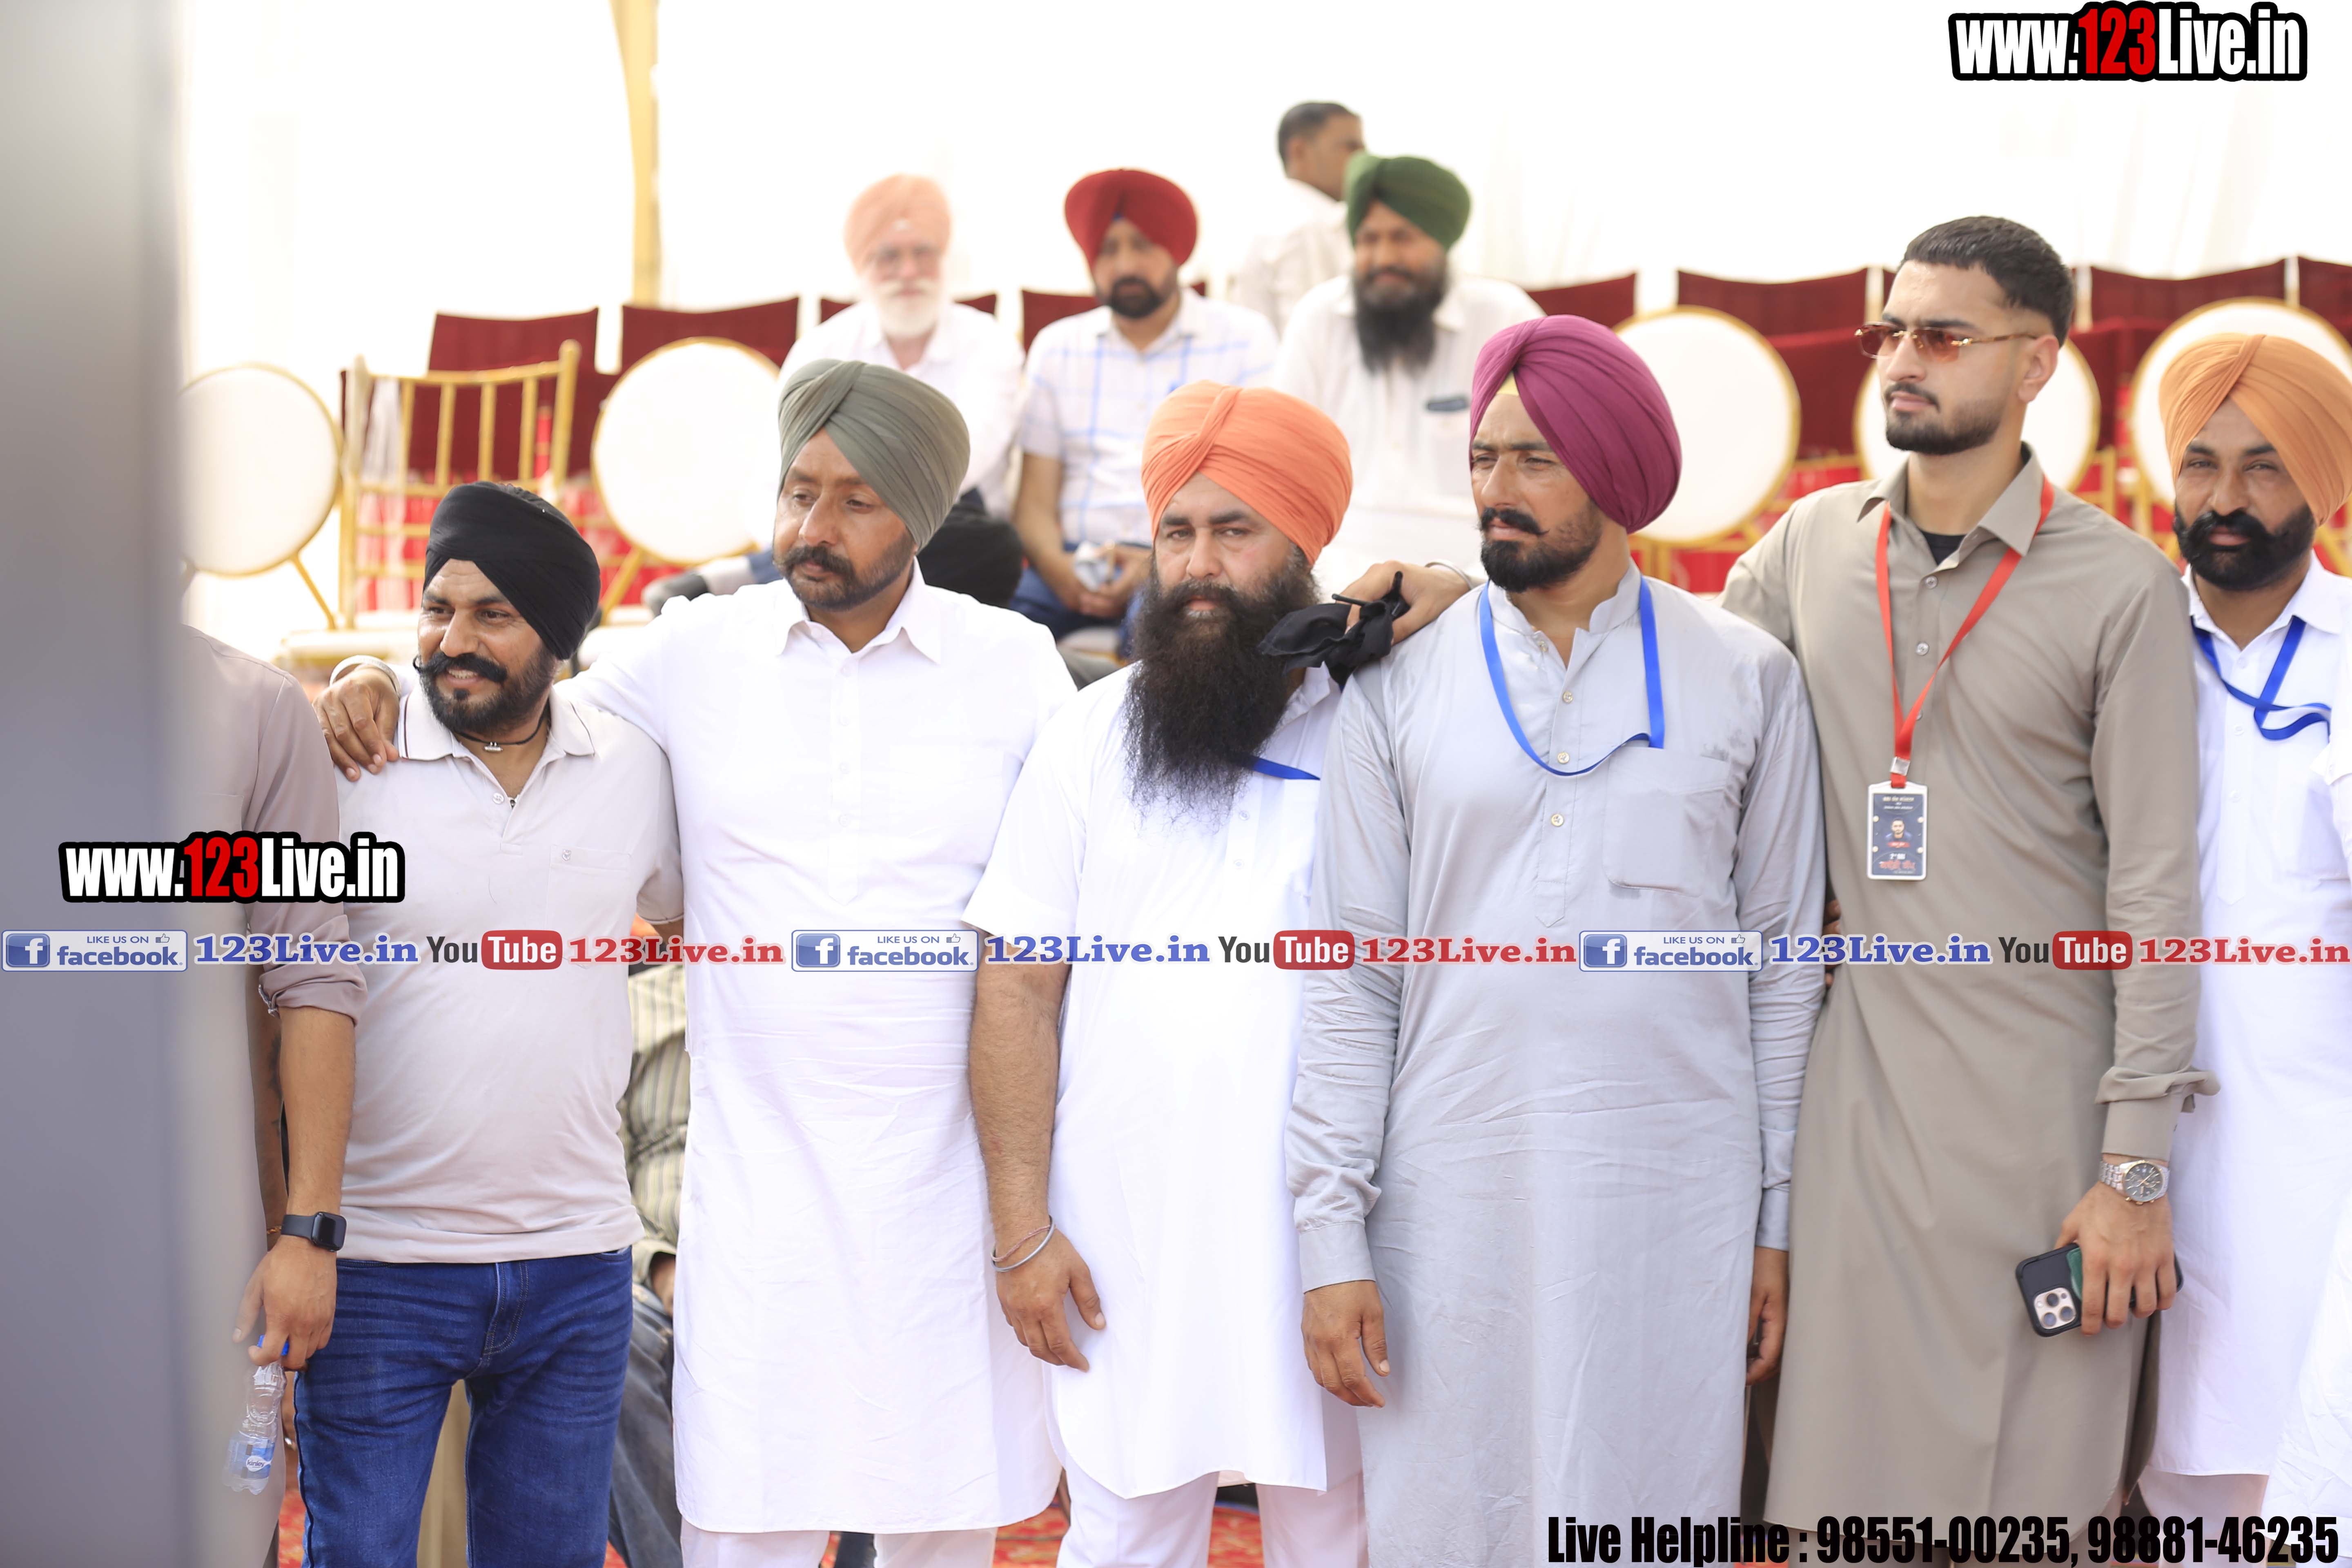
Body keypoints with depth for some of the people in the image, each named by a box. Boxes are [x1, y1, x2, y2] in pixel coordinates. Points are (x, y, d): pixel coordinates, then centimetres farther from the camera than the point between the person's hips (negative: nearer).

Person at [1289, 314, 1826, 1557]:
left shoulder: (1746, 681, 5)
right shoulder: (1400, 687, 4)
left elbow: (1784, 963, 7)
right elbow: (1350, 977, 3)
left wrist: (1778, 1217, 4)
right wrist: (1332, 1234, -2)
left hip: (1676, 1212, 0)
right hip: (1455, 1205, 0)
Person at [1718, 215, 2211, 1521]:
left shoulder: (2119, 584, -5)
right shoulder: (1814, 545, 7)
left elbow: (2156, 886, -6)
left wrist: (2139, 1167, -10)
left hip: (2046, 1091, -3)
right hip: (1865, 1074, 3)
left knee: (2038, 1483, 2)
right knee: (1851, 1473, 5)